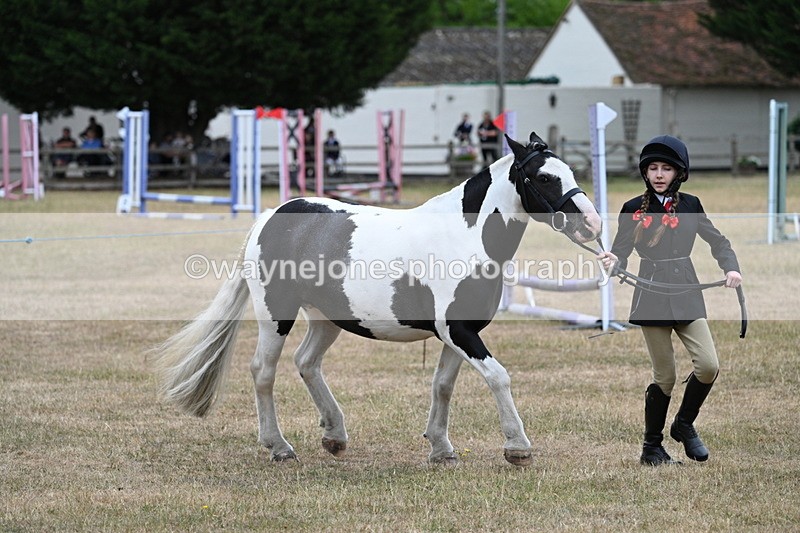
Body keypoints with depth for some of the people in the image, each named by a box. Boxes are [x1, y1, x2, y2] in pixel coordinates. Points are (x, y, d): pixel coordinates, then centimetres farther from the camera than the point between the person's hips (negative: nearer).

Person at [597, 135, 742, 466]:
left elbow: (717, 241, 9)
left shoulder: (689, 205, 5)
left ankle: (684, 425, 13)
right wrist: (613, 262, -22)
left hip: (686, 294, 2)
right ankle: (652, 447, 15)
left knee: (708, 365, -12)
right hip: (651, 295, -2)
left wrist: (731, 268, -9)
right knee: (665, 376, 0)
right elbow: (621, 250, 1)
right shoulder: (633, 209, 2)